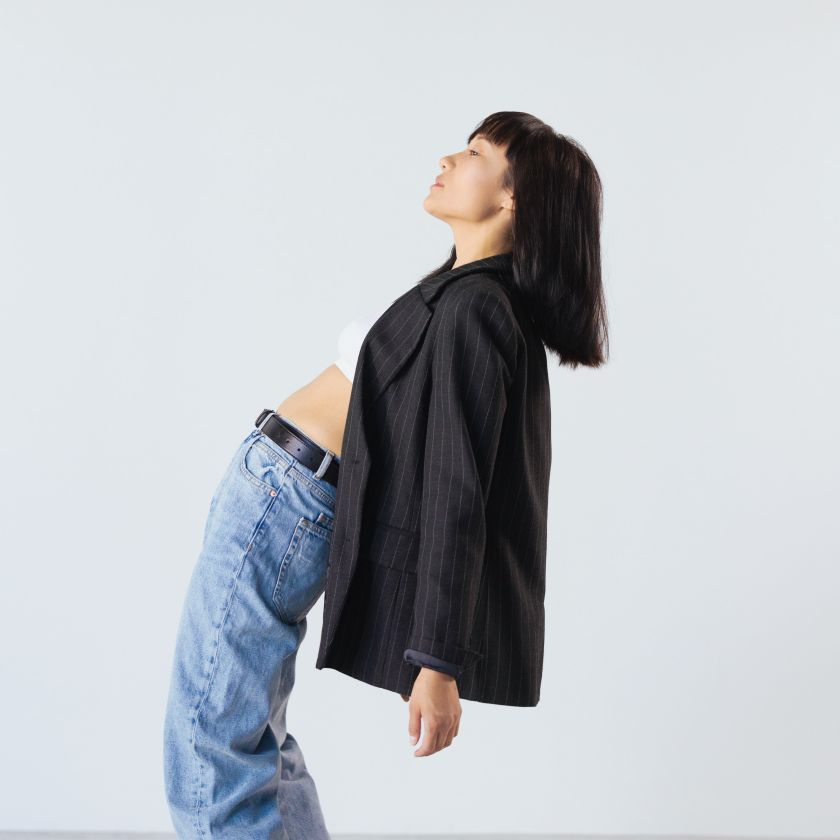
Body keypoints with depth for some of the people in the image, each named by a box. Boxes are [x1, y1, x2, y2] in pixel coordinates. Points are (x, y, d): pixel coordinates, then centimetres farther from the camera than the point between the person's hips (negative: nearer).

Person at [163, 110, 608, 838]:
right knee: (253, 743, 17)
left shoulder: (474, 311, -21)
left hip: (282, 500, -9)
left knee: (213, 750, -4)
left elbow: (456, 494, -25)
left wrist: (438, 664, -25)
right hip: (281, 494, 9)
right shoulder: (465, 289, 8)